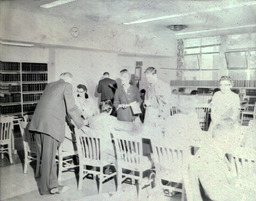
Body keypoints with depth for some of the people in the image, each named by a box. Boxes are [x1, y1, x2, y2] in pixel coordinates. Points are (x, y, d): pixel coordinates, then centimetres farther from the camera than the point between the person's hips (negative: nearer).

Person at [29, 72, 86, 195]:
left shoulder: (50, 85, 23)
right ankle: (50, 186, 8)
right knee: (49, 156, -1)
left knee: (44, 155, 14)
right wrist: (80, 124, 5)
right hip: (51, 124, -7)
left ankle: (45, 182, 26)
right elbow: (71, 108, -4)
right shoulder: (66, 86, 1)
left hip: (37, 123, 8)